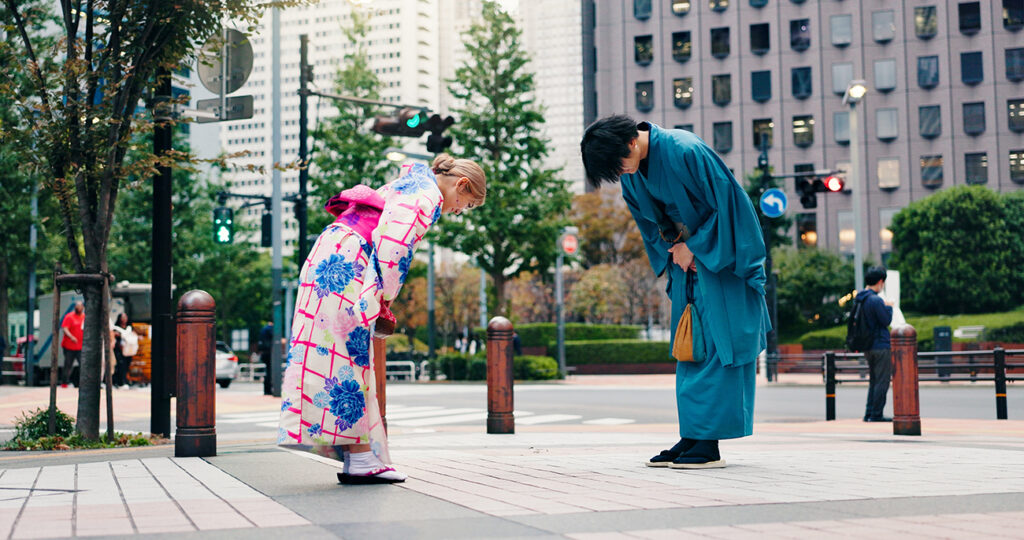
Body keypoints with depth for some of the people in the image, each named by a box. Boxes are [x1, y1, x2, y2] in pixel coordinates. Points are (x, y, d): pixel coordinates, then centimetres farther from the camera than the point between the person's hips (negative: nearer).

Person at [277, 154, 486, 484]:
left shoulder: (408, 184, 27)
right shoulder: (428, 196, -4)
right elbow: (394, 245, -17)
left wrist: (381, 299, 16)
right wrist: (386, 298, -10)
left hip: (326, 259, 10)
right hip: (345, 269, -10)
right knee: (351, 358, -10)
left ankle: (358, 456, 7)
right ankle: (360, 460, -9)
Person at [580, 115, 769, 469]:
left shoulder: (684, 151, -25)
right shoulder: (630, 173, -1)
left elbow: (727, 201, -20)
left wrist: (694, 248, -14)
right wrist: (672, 250, 0)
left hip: (721, 254, -8)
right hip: (687, 255, 8)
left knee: (716, 344, -8)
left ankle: (709, 443, -8)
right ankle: (691, 437, 10)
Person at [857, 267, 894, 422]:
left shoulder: (858, 299, 9)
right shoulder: (876, 300, -18)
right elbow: (886, 321, -15)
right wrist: (889, 307, 2)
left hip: (867, 347, 9)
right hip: (881, 346, -9)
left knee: (873, 381, 15)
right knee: (882, 382, -2)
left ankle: (869, 413, 15)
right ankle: (876, 414, -1)